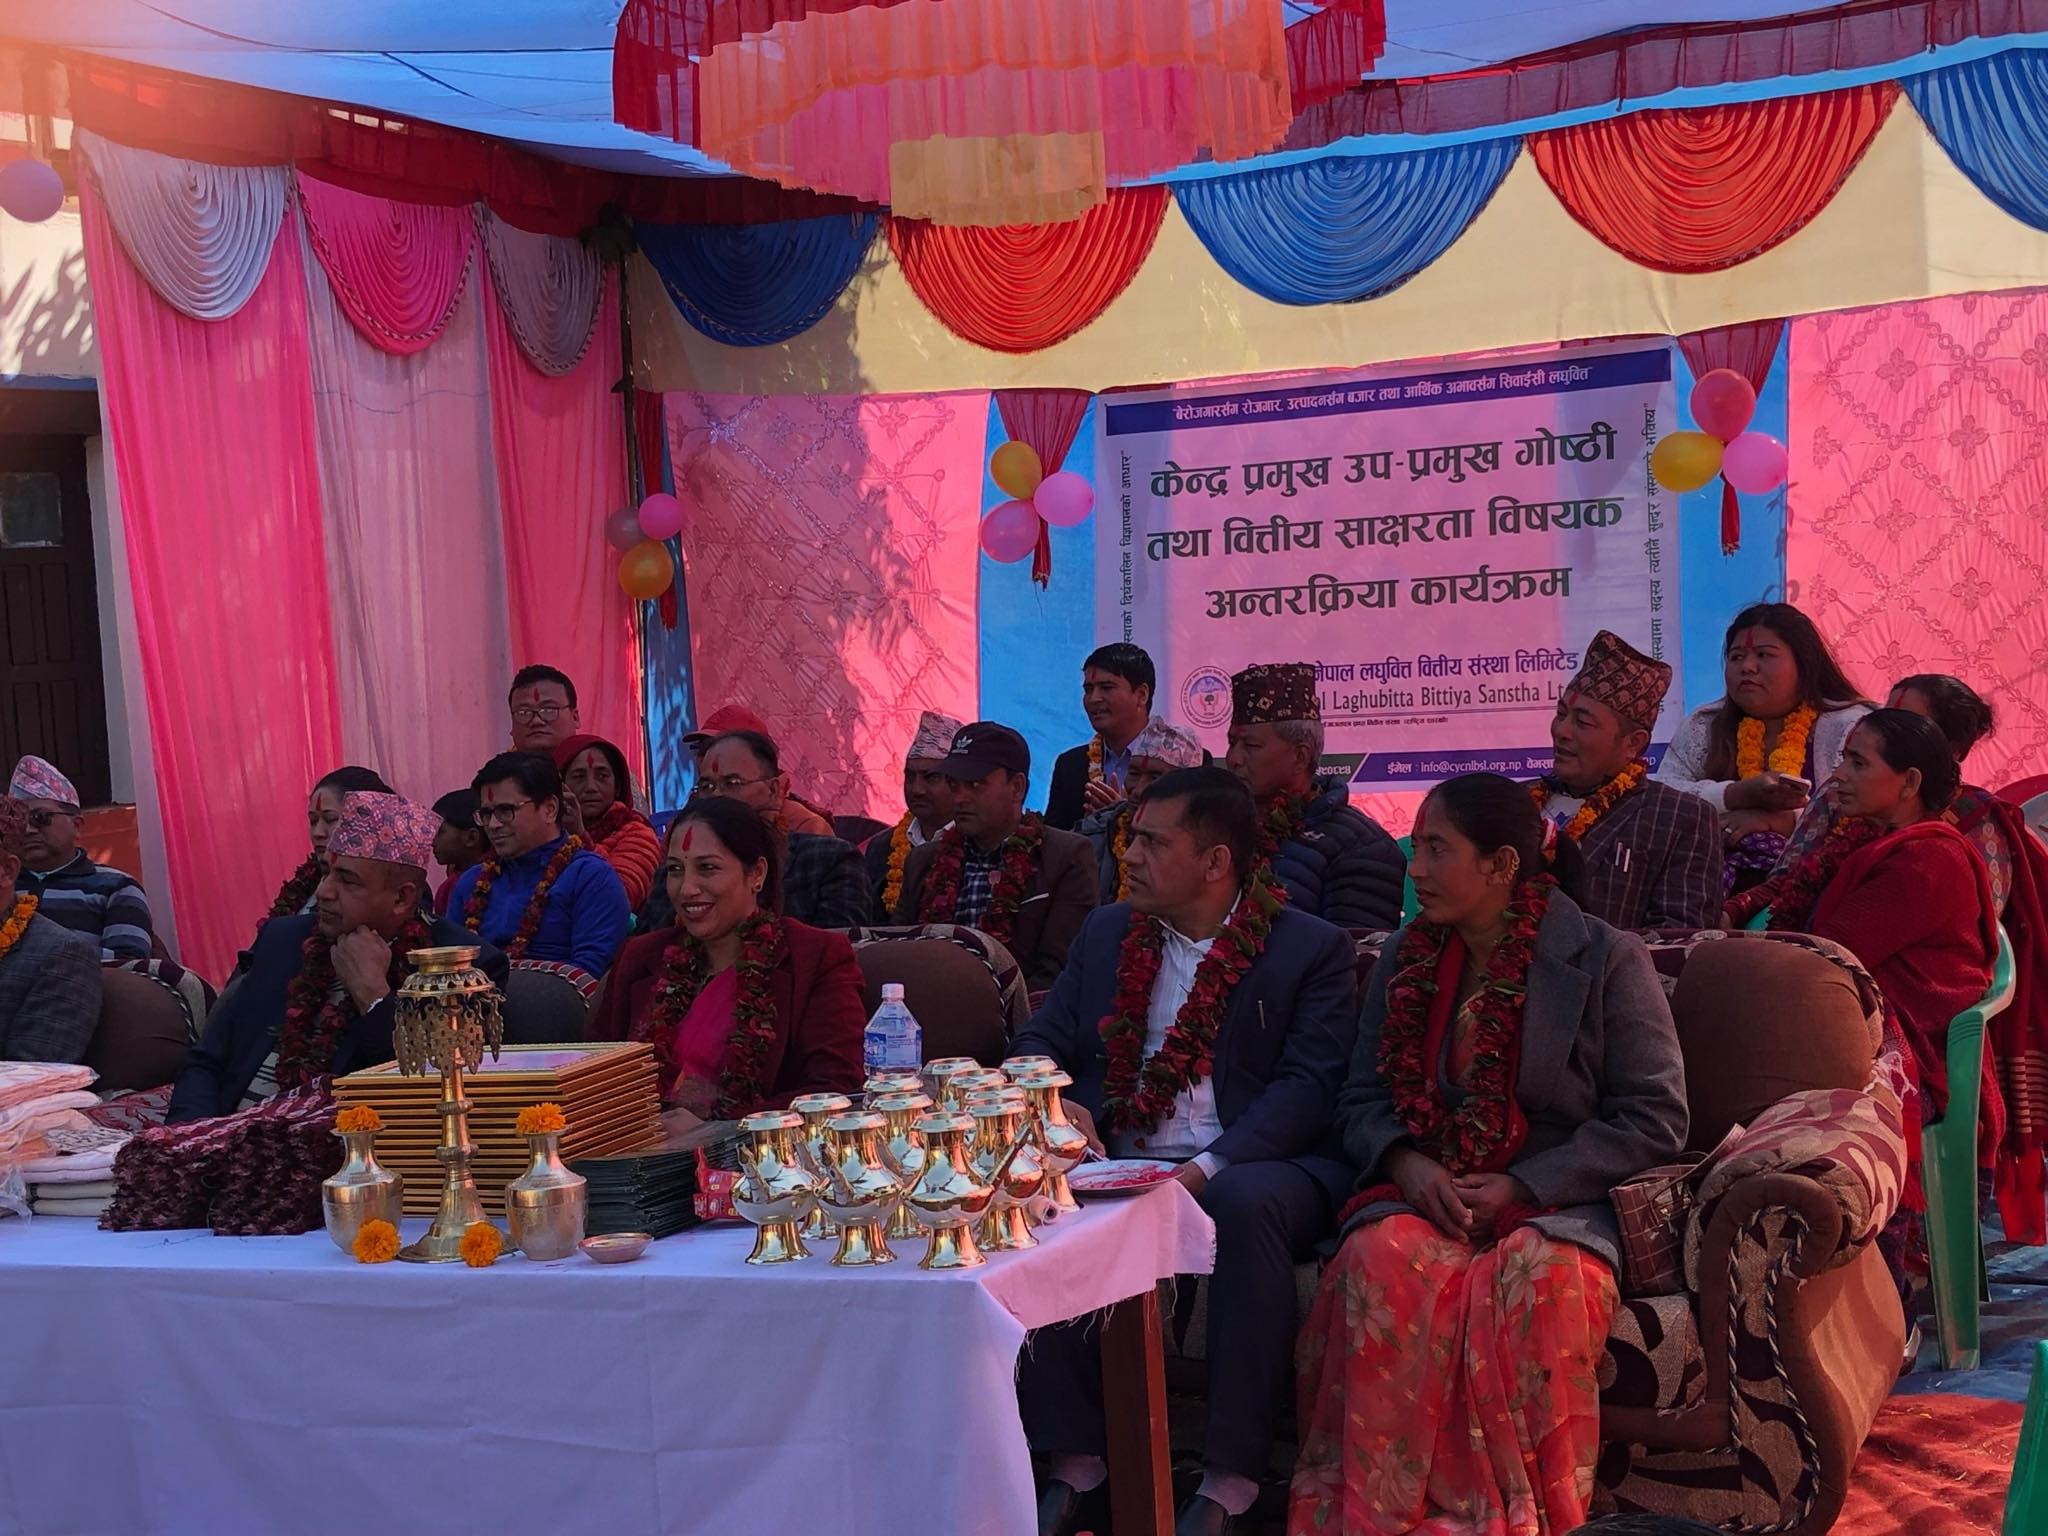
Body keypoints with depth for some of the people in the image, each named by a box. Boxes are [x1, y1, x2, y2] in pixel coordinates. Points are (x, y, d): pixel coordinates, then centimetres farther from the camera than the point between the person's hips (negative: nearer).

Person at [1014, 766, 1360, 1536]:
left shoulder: (1313, 949, 1)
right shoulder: (1106, 932, 16)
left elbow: (1308, 1084, -10)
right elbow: (1041, 1042, 17)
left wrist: (1209, 1169, -24)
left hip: (1248, 1172, -4)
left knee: (1246, 1206, -38)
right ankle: (1075, 1460, -16)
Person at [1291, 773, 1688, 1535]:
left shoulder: (1606, 959, -3)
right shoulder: (1405, 957, 11)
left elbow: (1655, 1118, -7)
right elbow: (1359, 1099, 13)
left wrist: (1523, 1187, -16)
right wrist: (1405, 1163, -10)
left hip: (1555, 1202, -3)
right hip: (1424, 1193, 3)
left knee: (1538, 1280, -38)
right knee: (1381, 1261, -33)